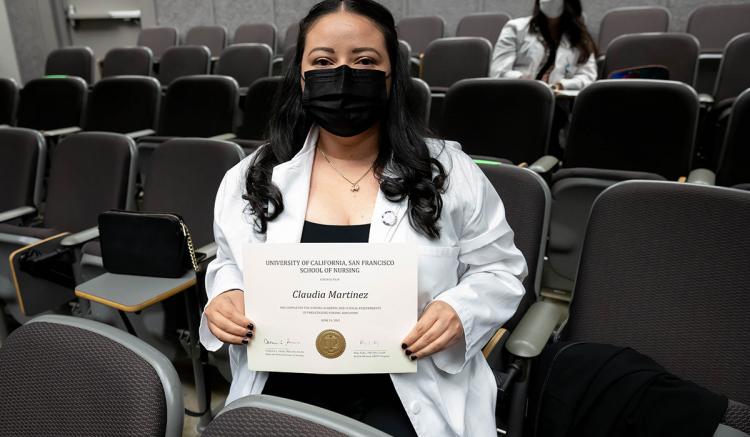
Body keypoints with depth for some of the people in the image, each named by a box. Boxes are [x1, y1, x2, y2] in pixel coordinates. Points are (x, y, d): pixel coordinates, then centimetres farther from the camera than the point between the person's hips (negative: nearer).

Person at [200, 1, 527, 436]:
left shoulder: (450, 173, -2)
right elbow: (231, 264, 17)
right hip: (284, 388, 2)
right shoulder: (251, 177, 4)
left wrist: (459, 311, -15)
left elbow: (499, 270, 4)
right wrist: (226, 296, -5)